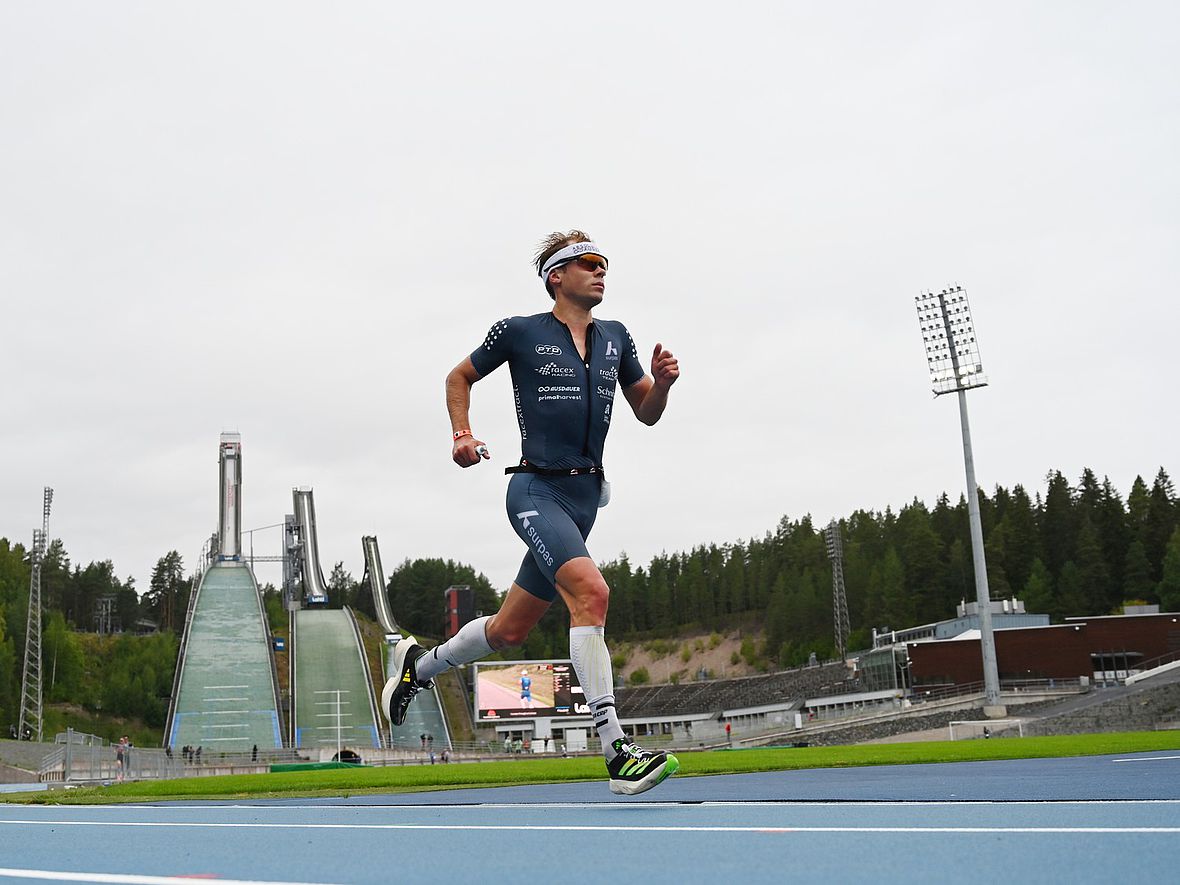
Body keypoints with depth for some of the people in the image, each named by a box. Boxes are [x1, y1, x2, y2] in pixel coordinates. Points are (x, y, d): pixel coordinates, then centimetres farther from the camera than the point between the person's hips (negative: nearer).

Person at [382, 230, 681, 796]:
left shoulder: (616, 337, 13)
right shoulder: (519, 332, 0)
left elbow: (646, 413, 18)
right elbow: (459, 377, 15)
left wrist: (662, 382, -2)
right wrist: (462, 434, 0)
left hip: (585, 496, 6)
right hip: (536, 489, -6)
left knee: (509, 630, 12)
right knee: (591, 591, -28)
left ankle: (419, 664, 40)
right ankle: (616, 753, -27)